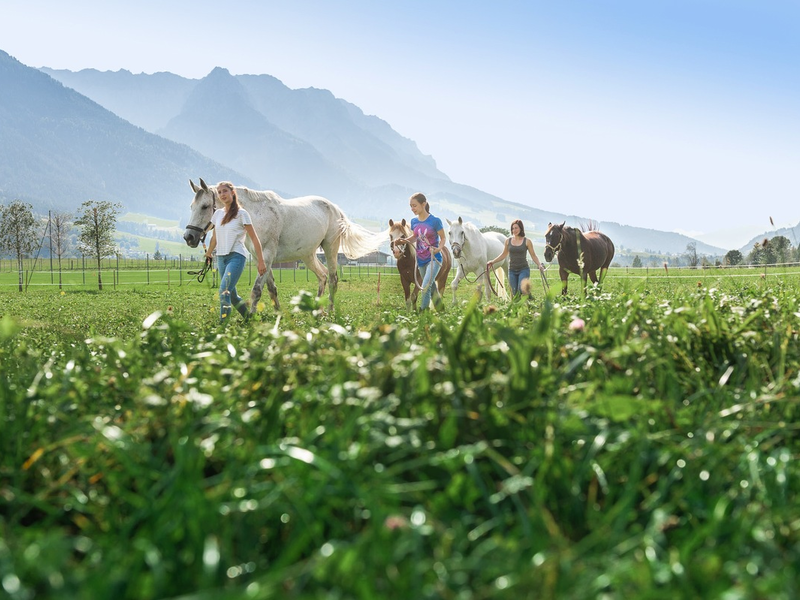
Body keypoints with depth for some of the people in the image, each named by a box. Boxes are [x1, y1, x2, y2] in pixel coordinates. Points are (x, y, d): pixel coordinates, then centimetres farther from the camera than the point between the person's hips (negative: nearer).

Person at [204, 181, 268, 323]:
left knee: (224, 291, -22)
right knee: (232, 295, 10)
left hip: (236, 256, -6)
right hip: (221, 258, 6)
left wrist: (261, 261, -8)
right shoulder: (218, 213, 10)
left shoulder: (241, 214, -5)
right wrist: (208, 254, 28)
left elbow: (254, 239, -5)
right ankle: (249, 319, 27)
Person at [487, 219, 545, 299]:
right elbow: (504, 255, 15)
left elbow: (533, 255, 1)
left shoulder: (527, 241, -4)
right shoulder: (508, 241, 4)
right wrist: (492, 261, 7)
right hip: (512, 270, 3)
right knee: (514, 294, 2)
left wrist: (539, 265, -14)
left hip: (523, 269, -3)